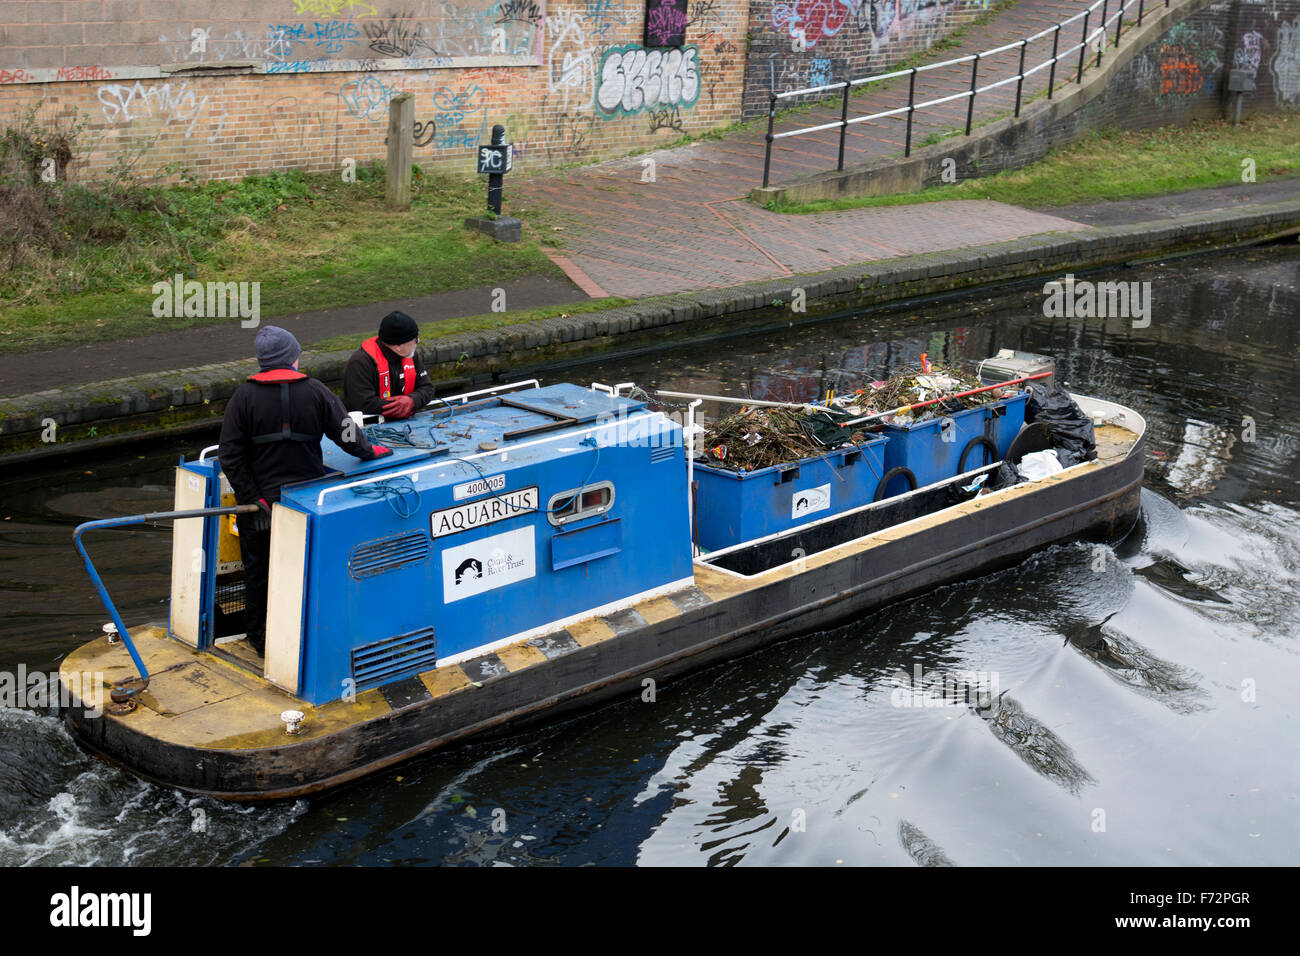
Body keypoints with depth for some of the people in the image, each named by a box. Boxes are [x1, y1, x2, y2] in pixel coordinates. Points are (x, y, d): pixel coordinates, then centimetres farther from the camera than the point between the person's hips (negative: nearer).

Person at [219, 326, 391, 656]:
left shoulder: (244, 397, -10)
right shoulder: (316, 392, -7)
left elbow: (230, 456, -13)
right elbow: (346, 433, -2)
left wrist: (253, 498, -9)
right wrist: (369, 451, 18)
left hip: (261, 502, -1)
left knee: (257, 569, 13)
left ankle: (261, 638, 22)